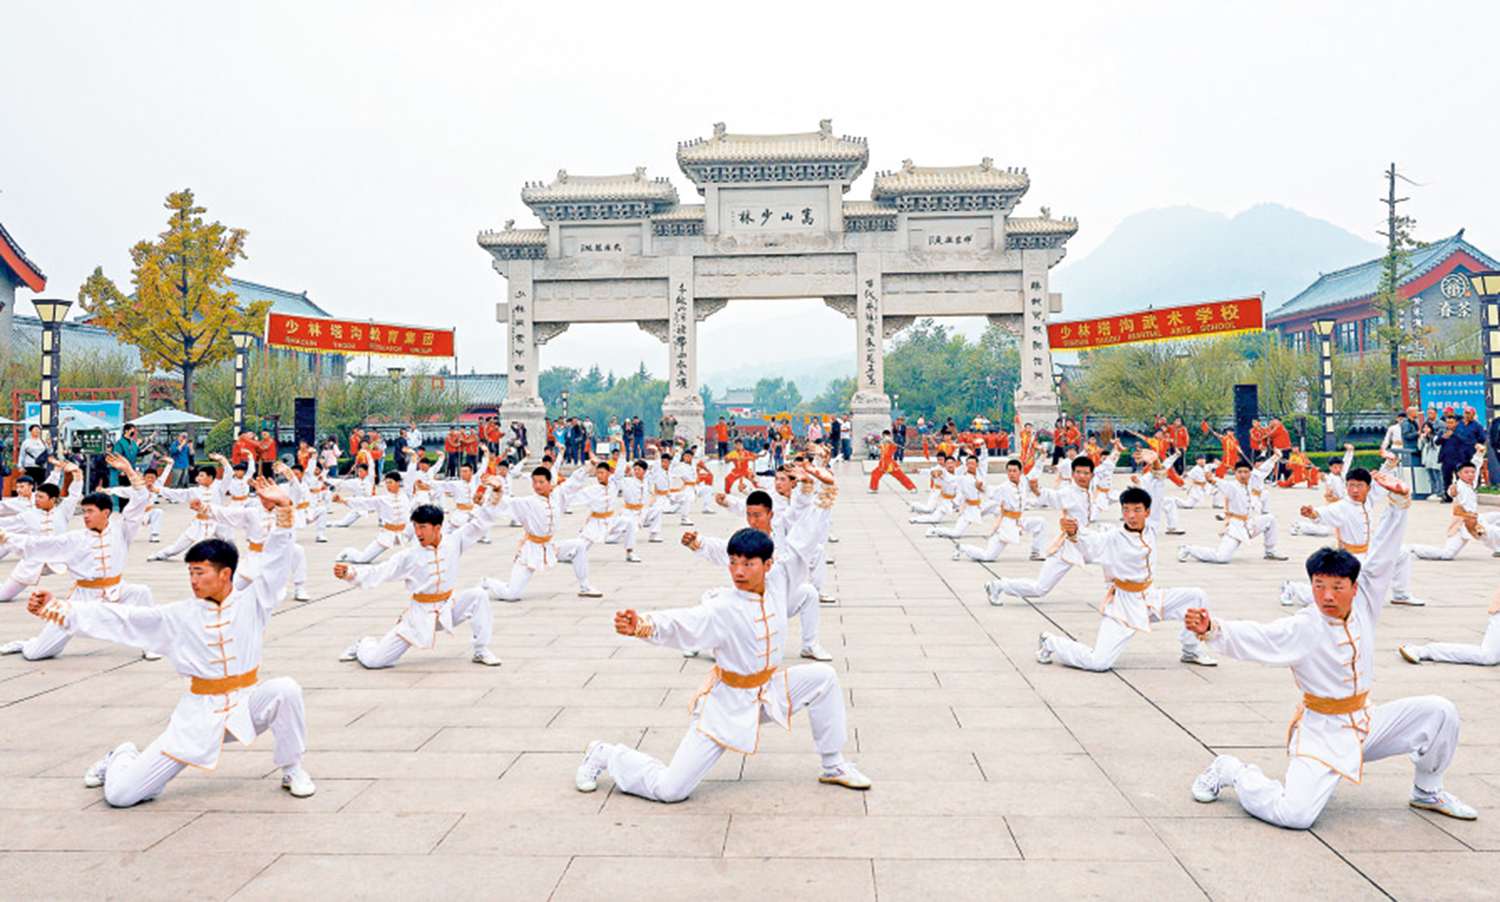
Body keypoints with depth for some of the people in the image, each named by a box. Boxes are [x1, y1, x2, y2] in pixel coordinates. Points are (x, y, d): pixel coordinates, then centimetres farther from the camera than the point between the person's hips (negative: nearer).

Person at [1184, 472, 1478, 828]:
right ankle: (1231, 771, 7)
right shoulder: (1303, 628, -19)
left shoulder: (1364, 607, -3)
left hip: (1366, 721, 7)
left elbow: (1381, 557, -2)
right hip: (1323, 730, -7)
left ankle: (1427, 791, 22)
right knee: (1294, 814, -22)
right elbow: (1253, 637, -32)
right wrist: (1212, 630, -51)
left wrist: (1399, 503, -9)